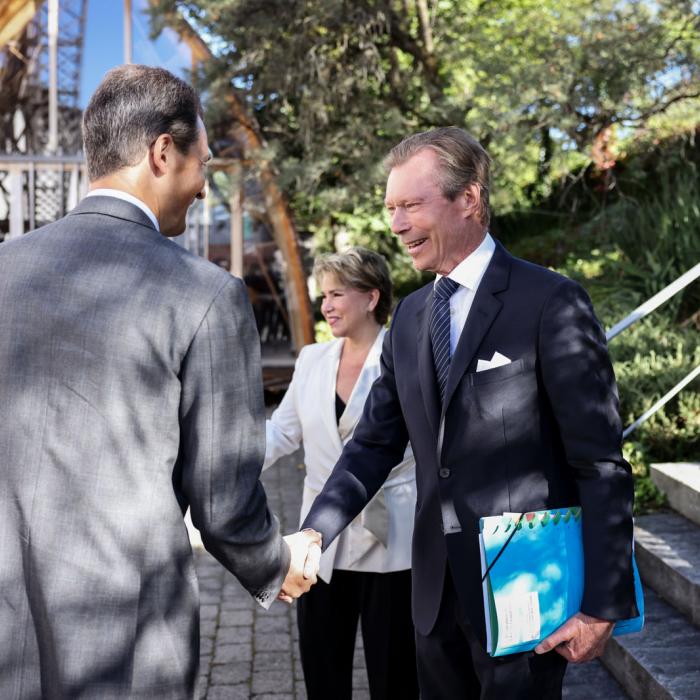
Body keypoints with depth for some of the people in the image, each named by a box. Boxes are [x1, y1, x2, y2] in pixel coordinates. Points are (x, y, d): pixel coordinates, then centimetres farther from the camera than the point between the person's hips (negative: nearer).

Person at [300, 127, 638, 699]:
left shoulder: (550, 303, -12)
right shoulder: (410, 316, 9)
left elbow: (601, 465, -13)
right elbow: (375, 444, 10)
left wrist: (602, 606, -14)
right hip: (438, 586, 7)